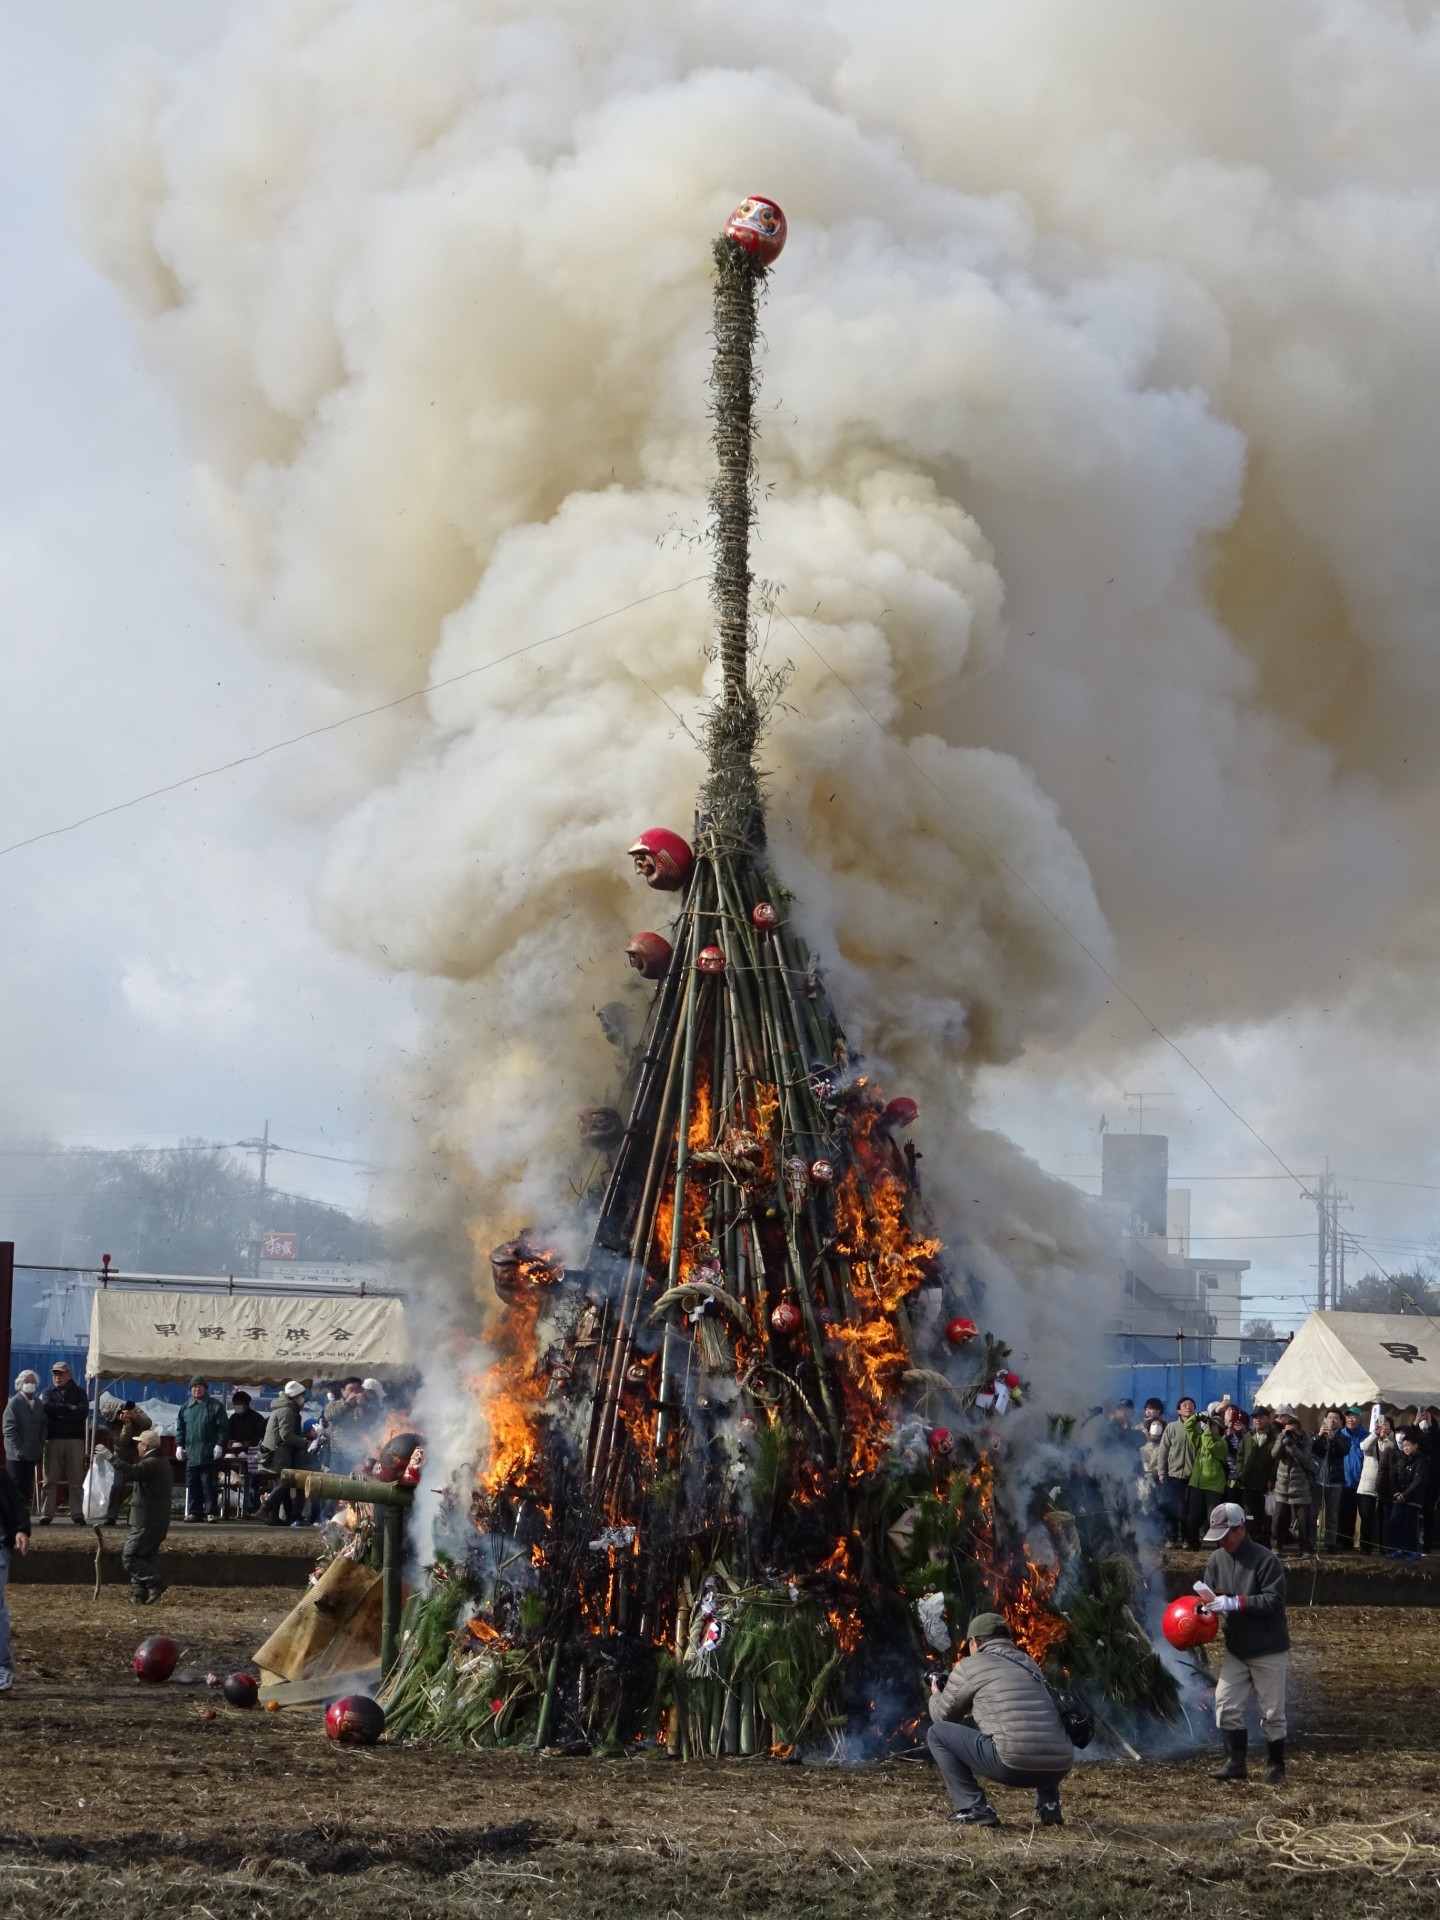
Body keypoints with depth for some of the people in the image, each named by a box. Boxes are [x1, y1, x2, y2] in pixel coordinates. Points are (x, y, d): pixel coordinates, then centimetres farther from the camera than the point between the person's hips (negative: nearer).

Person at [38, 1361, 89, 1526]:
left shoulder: (79, 1392, 10)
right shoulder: (48, 1392, 12)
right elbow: (47, 1408, -8)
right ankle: (46, 1514, -1)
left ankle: (77, 1514, 1)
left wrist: (59, 1413, -8)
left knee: (77, 1480, -1)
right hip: (53, 1439, 0)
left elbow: (83, 1412, -6)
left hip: (75, 1439, 0)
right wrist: (69, 1408, -8)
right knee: (50, 1479, -3)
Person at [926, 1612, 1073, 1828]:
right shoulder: (1028, 1664, 25)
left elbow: (942, 1716, 23)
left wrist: (936, 1695, 44)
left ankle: (973, 1809, 3)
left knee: (937, 1734, 12)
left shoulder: (969, 1667, 9)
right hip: (1059, 1767, 6)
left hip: (1014, 1765, -6)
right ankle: (1049, 1805, 20)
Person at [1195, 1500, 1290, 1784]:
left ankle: (1275, 1767, 15)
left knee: (1272, 1712, 3)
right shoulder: (1217, 1560, 2)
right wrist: (1206, 1603, -16)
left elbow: (1274, 1600, -22)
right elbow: (1210, 1596, 9)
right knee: (1226, 1706, -2)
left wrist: (1235, 1603, -28)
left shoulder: (1265, 1560, -17)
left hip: (1268, 1650, -5)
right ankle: (1235, 1762, 8)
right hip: (1235, 1649, 5)